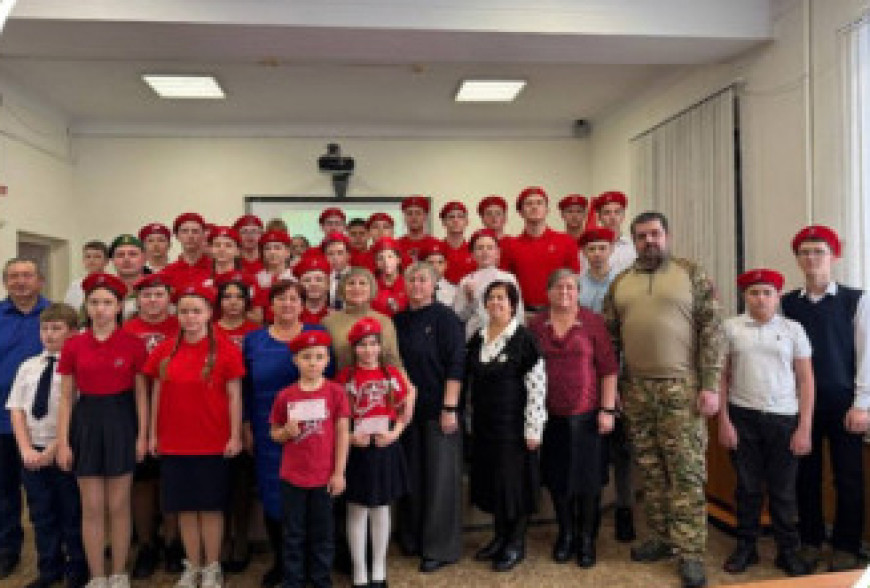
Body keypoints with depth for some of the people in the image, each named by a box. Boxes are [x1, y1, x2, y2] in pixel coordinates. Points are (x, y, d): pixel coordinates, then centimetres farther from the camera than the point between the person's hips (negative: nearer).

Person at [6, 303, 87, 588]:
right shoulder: (28, 366, 9)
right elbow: (17, 410, 6)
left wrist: (53, 450, -14)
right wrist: (26, 449, -5)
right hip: (32, 451, 5)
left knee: (72, 513, 6)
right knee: (41, 514, 15)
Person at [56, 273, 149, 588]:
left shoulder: (133, 343, -3)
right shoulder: (73, 345, 1)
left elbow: (141, 393, -1)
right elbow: (66, 397, 3)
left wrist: (142, 435, -6)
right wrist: (62, 441, -1)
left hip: (121, 421, -1)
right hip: (86, 421, 2)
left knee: (118, 506, 6)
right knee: (91, 508, 7)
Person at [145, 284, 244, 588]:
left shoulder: (225, 349, -8)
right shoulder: (164, 350, 3)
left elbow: (234, 395, -7)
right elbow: (157, 394, 9)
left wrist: (235, 436, -9)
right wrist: (153, 434, 7)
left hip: (213, 444, -3)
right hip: (174, 443, 3)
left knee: (211, 506, 7)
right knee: (185, 507, 12)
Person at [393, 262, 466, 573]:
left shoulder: (445, 317, -7)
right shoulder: (399, 320, 8)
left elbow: (456, 364, -12)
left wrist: (450, 408, -17)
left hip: (439, 409, -5)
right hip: (408, 408, 5)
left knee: (440, 476, 3)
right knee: (412, 475, 12)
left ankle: (439, 547, 16)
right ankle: (412, 537, 29)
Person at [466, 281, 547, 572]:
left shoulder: (524, 339, -12)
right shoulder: (477, 339, 7)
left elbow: (537, 385, -14)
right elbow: (470, 381, 14)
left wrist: (533, 427, -15)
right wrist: (471, 419, 12)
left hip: (513, 425, -6)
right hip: (483, 425, 6)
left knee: (514, 480, 4)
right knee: (491, 479, 14)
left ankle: (516, 544, 21)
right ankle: (500, 536, 32)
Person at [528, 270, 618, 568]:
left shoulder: (593, 322, -4)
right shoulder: (536, 325, 2)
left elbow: (609, 368, -4)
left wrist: (607, 409, -8)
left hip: (586, 415, -2)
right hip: (551, 416, 2)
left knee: (588, 479, 7)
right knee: (557, 479, 11)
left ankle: (587, 539, 26)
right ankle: (565, 534, 31)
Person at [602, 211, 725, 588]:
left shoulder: (692, 274, 1)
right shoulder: (619, 283, 10)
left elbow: (712, 330, -4)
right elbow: (609, 337, 12)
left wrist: (710, 385, -10)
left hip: (682, 387, -3)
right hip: (636, 390, 3)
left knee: (687, 471, -1)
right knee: (650, 470, 11)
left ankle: (690, 552, 9)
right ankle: (660, 537, 24)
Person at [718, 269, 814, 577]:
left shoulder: (793, 329, 2)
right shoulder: (730, 328, 0)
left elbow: (805, 380, 3)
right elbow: (721, 376, 3)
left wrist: (805, 428, -2)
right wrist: (724, 421, -1)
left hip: (783, 418, 0)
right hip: (742, 416, 0)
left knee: (783, 490, 9)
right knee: (747, 487, 11)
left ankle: (788, 550, 25)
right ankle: (745, 546, 25)